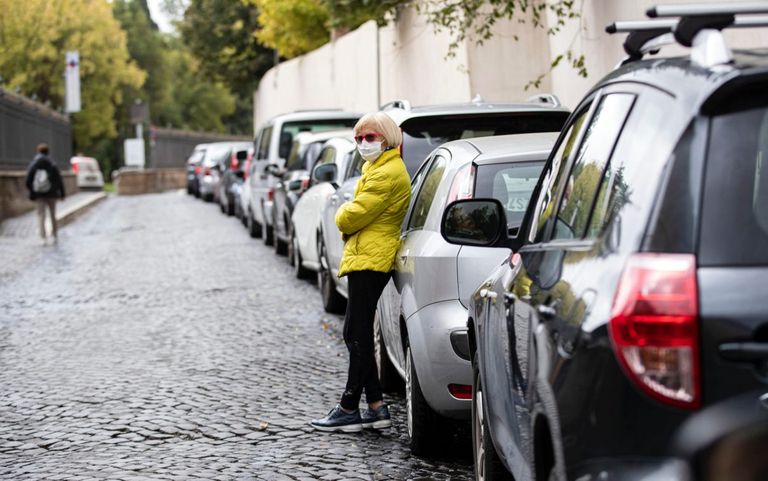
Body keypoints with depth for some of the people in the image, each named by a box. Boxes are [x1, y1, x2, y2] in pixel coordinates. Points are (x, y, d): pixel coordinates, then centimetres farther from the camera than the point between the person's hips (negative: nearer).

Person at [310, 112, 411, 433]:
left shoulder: (387, 173, -15)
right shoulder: (376, 168, 20)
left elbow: (355, 215, -17)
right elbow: (356, 215, 25)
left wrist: (343, 216, 4)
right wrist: (347, 218, 5)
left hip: (370, 260, -11)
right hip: (365, 257, 11)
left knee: (358, 334, -7)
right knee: (356, 333, 11)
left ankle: (349, 409, -2)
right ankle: (376, 407, 13)